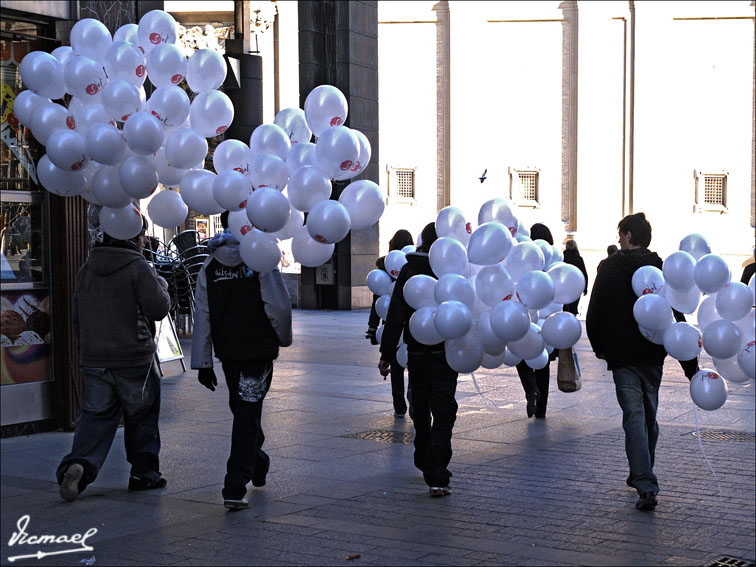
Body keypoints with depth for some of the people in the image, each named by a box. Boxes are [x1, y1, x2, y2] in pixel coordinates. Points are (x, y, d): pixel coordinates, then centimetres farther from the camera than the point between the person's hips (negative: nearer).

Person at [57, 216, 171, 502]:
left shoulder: (87, 269, 10)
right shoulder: (138, 268, -11)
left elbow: (77, 317, 15)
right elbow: (158, 308, -13)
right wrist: (162, 287, 8)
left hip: (93, 360, 5)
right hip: (134, 360, -5)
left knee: (95, 415, 6)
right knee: (141, 416, 11)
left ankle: (78, 464, -16)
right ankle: (144, 472, 17)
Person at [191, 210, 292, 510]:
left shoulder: (209, 266, 4)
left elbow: (202, 317, 2)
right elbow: (279, 306, -13)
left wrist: (203, 362, 5)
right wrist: (283, 338, 7)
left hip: (227, 351, 5)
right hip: (258, 349, -4)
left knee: (242, 410, 23)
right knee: (247, 415, -3)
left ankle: (257, 463, 42)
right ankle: (235, 488, -9)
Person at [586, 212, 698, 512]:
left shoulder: (610, 268, -4)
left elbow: (594, 315, -5)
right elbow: (678, 319, 1)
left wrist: (599, 348, 12)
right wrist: (691, 366, 4)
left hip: (622, 355, -3)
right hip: (654, 355, 3)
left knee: (634, 417, -6)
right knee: (649, 415, 18)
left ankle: (646, 486, -16)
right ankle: (642, 475, 32)